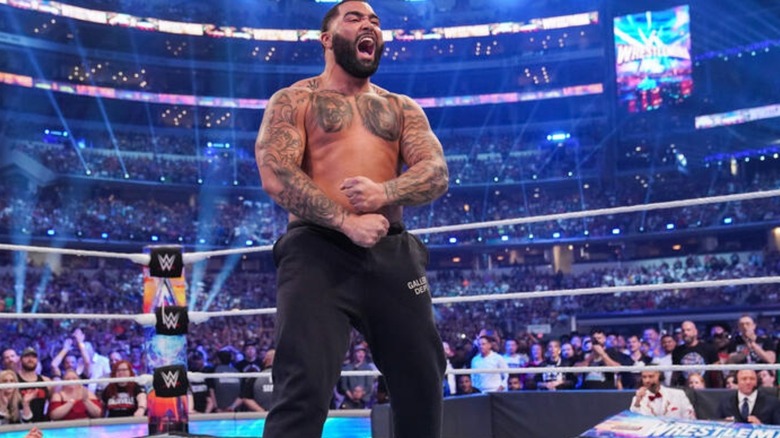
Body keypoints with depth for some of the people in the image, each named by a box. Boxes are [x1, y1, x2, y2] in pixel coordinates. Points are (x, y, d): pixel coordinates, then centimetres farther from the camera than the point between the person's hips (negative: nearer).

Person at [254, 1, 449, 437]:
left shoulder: (403, 108, 21)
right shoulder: (294, 101, 9)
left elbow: (437, 172, 6)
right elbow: (276, 175, -7)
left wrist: (386, 192, -16)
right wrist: (346, 221, -17)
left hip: (394, 253, 5)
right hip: (319, 249, -4)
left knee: (423, 386, 9)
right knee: (304, 390, -13)